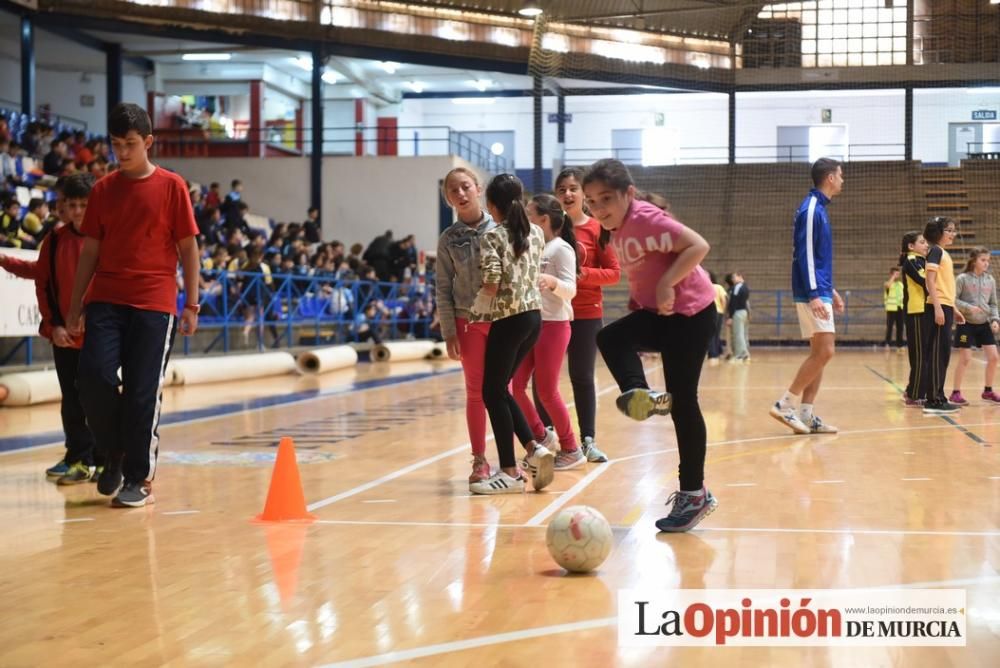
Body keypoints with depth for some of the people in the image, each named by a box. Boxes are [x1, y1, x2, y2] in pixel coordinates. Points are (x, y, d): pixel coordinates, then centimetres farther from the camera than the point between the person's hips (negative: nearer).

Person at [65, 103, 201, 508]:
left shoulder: (171, 186, 1)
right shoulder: (103, 190, 10)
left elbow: (187, 248, 2)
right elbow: (90, 251, 13)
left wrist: (191, 304, -3)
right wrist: (74, 308, 10)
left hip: (154, 304, -3)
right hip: (105, 300, 3)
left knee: (143, 392, -2)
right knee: (94, 378, -10)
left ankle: (139, 478, 10)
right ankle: (113, 456, 14)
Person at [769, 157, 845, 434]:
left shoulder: (817, 208, 16)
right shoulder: (811, 209, -12)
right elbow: (804, 255, -19)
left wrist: (830, 290, 24)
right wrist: (813, 295, -23)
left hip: (819, 292, 10)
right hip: (813, 294, -10)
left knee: (819, 354, 7)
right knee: (824, 352, -11)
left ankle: (806, 415, 8)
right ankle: (785, 405, -6)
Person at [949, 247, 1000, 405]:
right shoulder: (962, 279, -9)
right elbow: (952, 300, -11)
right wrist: (969, 308, -22)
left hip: (984, 324, 5)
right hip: (966, 324, -5)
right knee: (965, 359, -4)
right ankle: (956, 393, 7)